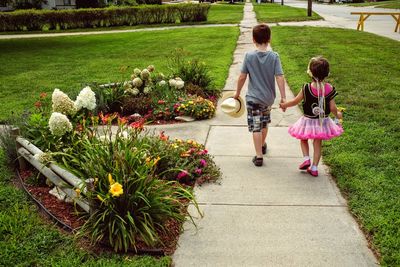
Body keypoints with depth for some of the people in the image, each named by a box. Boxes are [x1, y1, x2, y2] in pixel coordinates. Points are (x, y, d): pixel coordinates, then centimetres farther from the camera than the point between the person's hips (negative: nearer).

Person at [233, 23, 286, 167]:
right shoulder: (274, 56, -9)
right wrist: (283, 97, -7)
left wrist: (237, 93, 7)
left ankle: (259, 156, 1)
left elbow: (242, 77, -7)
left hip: (253, 97, -3)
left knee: (256, 127, 2)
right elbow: (280, 77, -13)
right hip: (268, 97, 3)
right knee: (265, 123, 24)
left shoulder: (249, 56, -11)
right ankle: (262, 145, 46)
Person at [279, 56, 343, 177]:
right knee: (318, 144, 15)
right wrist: (338, 114, 14)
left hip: (308, 121, -2)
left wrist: (284, 105, 12)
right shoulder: (329, 89, -14)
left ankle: (306, 158, 7)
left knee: (303, 139, 24)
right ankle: (314, 168, 20)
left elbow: (295, 101, -6)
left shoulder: (306, 88, -19)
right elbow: (332, 108, -8)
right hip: (323, 121, 2)